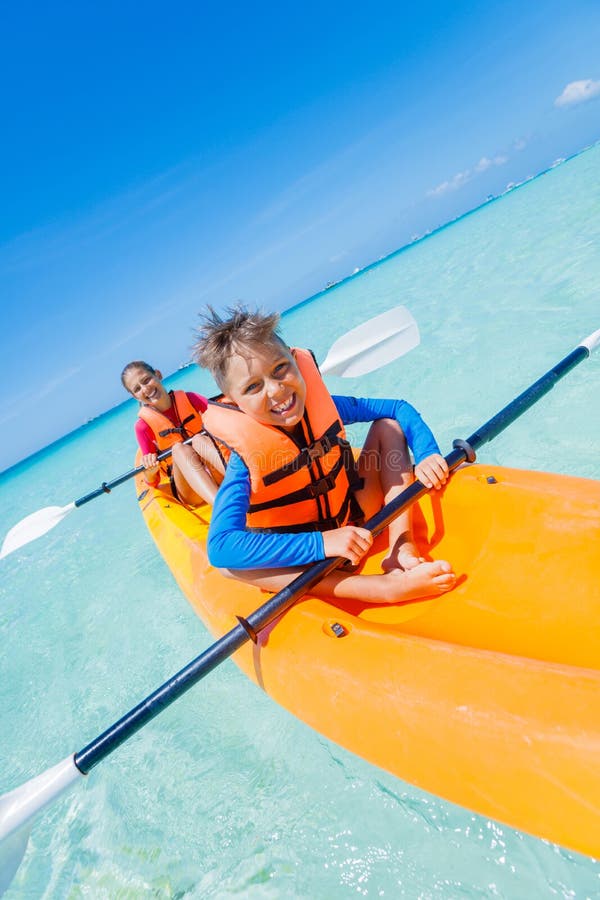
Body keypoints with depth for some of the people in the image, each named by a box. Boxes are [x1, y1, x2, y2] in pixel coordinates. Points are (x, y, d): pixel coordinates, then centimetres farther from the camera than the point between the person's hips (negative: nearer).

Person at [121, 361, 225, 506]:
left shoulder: (187, 398, 3)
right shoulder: (143, 425, 1)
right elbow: (152, 482, 3)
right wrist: (150, 471, -19)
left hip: (221, 475, 1)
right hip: (190, 492, 0)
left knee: (199, 439, -25)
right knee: (179, 449, -27)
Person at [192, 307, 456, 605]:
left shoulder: (323, 406, -14)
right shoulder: (246, 458, -26)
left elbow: (399, 408, -3)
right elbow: (220, 546, -36)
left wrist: (426, 453, -23)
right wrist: (320, 544, -41)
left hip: (356, 522, 4)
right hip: (301, 557, -3)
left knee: (388, 426, -6)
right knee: (225, 563, -34)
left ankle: (400, 549, -21)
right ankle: (386, 587, -38)